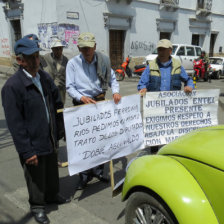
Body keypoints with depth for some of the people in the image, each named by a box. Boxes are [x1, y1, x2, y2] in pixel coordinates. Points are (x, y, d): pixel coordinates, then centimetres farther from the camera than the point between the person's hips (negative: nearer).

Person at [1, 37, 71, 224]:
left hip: (50, 139, 6)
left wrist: (61, 129, 11)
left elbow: (57, 105, 12)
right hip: (33, 145, -6)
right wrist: (27, 151, -18)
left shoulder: (44, 77, 2)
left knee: (52, 171, 24)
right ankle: (37, 206, 38)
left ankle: (52, 196, 50)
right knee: (36, 178, 13)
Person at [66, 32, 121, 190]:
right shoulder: (73, 63, -4)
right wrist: (82, 97, -24)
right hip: (81, 104, -2)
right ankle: (85, 175, 15)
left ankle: (98, 170, 28)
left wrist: (116, 91, -9)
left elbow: (112, 78, 10)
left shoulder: (103, 60, 2)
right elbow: (70, 87, -6)